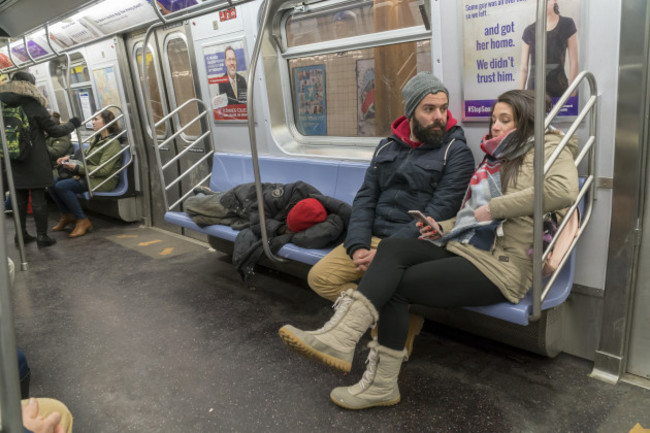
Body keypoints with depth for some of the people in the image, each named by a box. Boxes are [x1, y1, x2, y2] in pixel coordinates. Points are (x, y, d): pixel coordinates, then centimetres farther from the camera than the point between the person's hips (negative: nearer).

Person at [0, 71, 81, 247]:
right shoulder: (32, 104, -8)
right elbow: (54, 130, -5)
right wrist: (72, 124, 10)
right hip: (35, 160, -5)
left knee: (20, 197, 13)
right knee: (38, 197, 1)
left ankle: (21, 233, 20)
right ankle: (42, 236, 4)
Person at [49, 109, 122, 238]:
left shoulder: (113, 143, -13)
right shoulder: (96, 138, 13)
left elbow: (103, 170, -20)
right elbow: (84, 155, 25)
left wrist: (77, 168, -20)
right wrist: (69, 158, 6)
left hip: (105, 180, -8)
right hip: (88, 175, 9)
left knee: (62, 186, -24)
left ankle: (82, 221, -12)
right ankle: (67, 215, 11)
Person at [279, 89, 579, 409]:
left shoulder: (547, 147, 1)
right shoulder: (497, 157, 24)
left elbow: (565, 190, -22)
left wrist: (493, 208, -18)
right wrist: (443, 227, 4)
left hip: (500, 266, -6)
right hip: (461, 248, 7)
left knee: (396, 284, -17)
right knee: (391, 247, -19)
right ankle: (341, 336, -25)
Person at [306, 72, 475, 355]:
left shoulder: (456, 152, -2)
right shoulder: (387, 147, 15)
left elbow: (438, 213, -13)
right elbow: (365, 198, 10)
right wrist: (358, 246, -8)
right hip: (373, 237, 6)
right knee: (320, 276, -9)